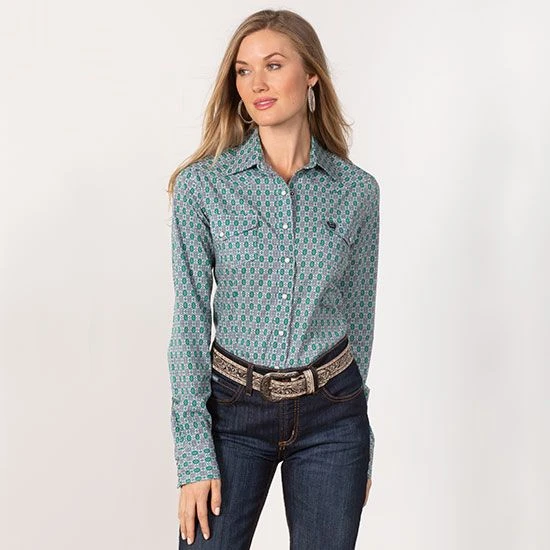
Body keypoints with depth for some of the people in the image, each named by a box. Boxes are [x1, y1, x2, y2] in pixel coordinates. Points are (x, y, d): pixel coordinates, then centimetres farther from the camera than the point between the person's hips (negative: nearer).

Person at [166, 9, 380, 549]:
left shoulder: (357, 189, 0)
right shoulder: (202, 184, -6)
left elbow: (359, 317, 7)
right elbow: (190, 321, -6)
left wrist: (362, 445, 12)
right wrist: (195, 456, -11)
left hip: (331, 412, 2)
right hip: (234, 408, -1)